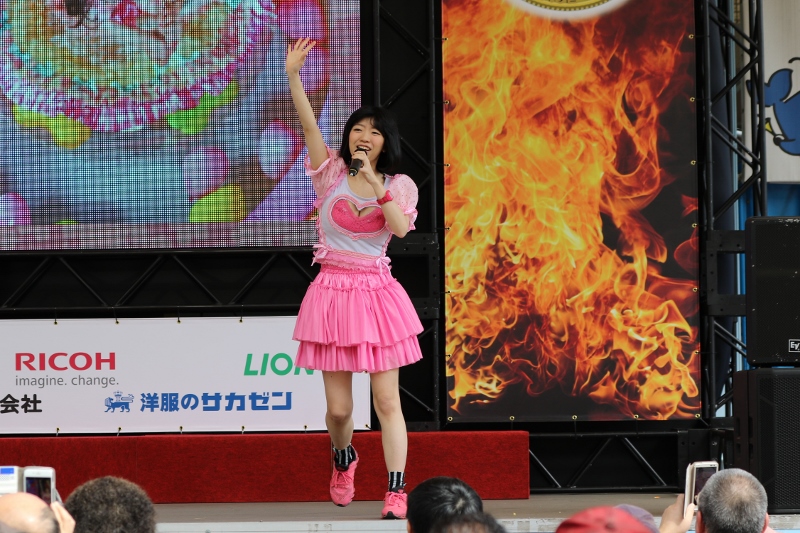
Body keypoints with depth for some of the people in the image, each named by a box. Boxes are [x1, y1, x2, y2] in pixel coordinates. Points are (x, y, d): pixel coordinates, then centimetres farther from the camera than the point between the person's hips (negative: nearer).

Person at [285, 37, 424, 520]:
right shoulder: (332, 174, 3)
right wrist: (292, 75, -21)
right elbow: (309, 124, -10)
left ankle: (397, 492, -2)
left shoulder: (399, 186, 5)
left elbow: (400, 228, -15)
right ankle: (344, 461, 35)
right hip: (333, 292, 0)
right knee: (338, 406, 3)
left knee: (387, 398, -3)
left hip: (376, 294, 0)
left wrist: (376, 186, -21)